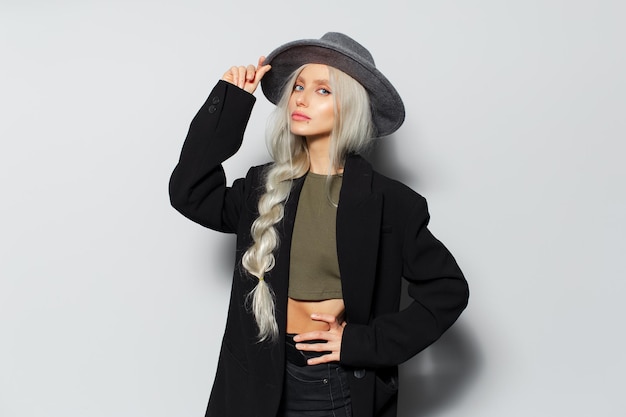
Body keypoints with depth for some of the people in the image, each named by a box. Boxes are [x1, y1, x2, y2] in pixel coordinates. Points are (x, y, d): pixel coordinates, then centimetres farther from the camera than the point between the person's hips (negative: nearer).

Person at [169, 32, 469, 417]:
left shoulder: (387, 200, -8)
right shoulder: (265, 187, 3)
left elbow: (449, 289, -6)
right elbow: (190, 194, -10)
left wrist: (363, 342, -12)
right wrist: (230, 101, -7)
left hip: (345, 384, -3)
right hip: (265, 382, 3)